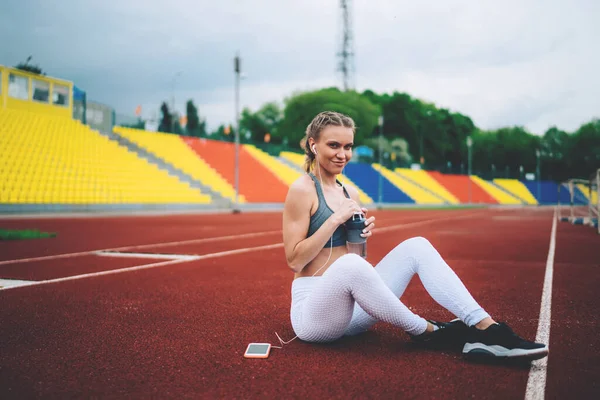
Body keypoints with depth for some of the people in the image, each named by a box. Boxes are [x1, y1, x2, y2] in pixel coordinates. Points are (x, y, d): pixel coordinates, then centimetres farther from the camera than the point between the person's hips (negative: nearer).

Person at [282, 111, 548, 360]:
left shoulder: (349, 193, 13)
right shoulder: (302, 190, -9)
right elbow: (294, 261, -14)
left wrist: (362, 235, -4)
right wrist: (335, 220, -19)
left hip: (353, 311, 7)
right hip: (311, 311, -7)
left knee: (416, 247, -6)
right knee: (349, 264, -39)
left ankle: (485, 329, -19)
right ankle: (427, 332, -19)